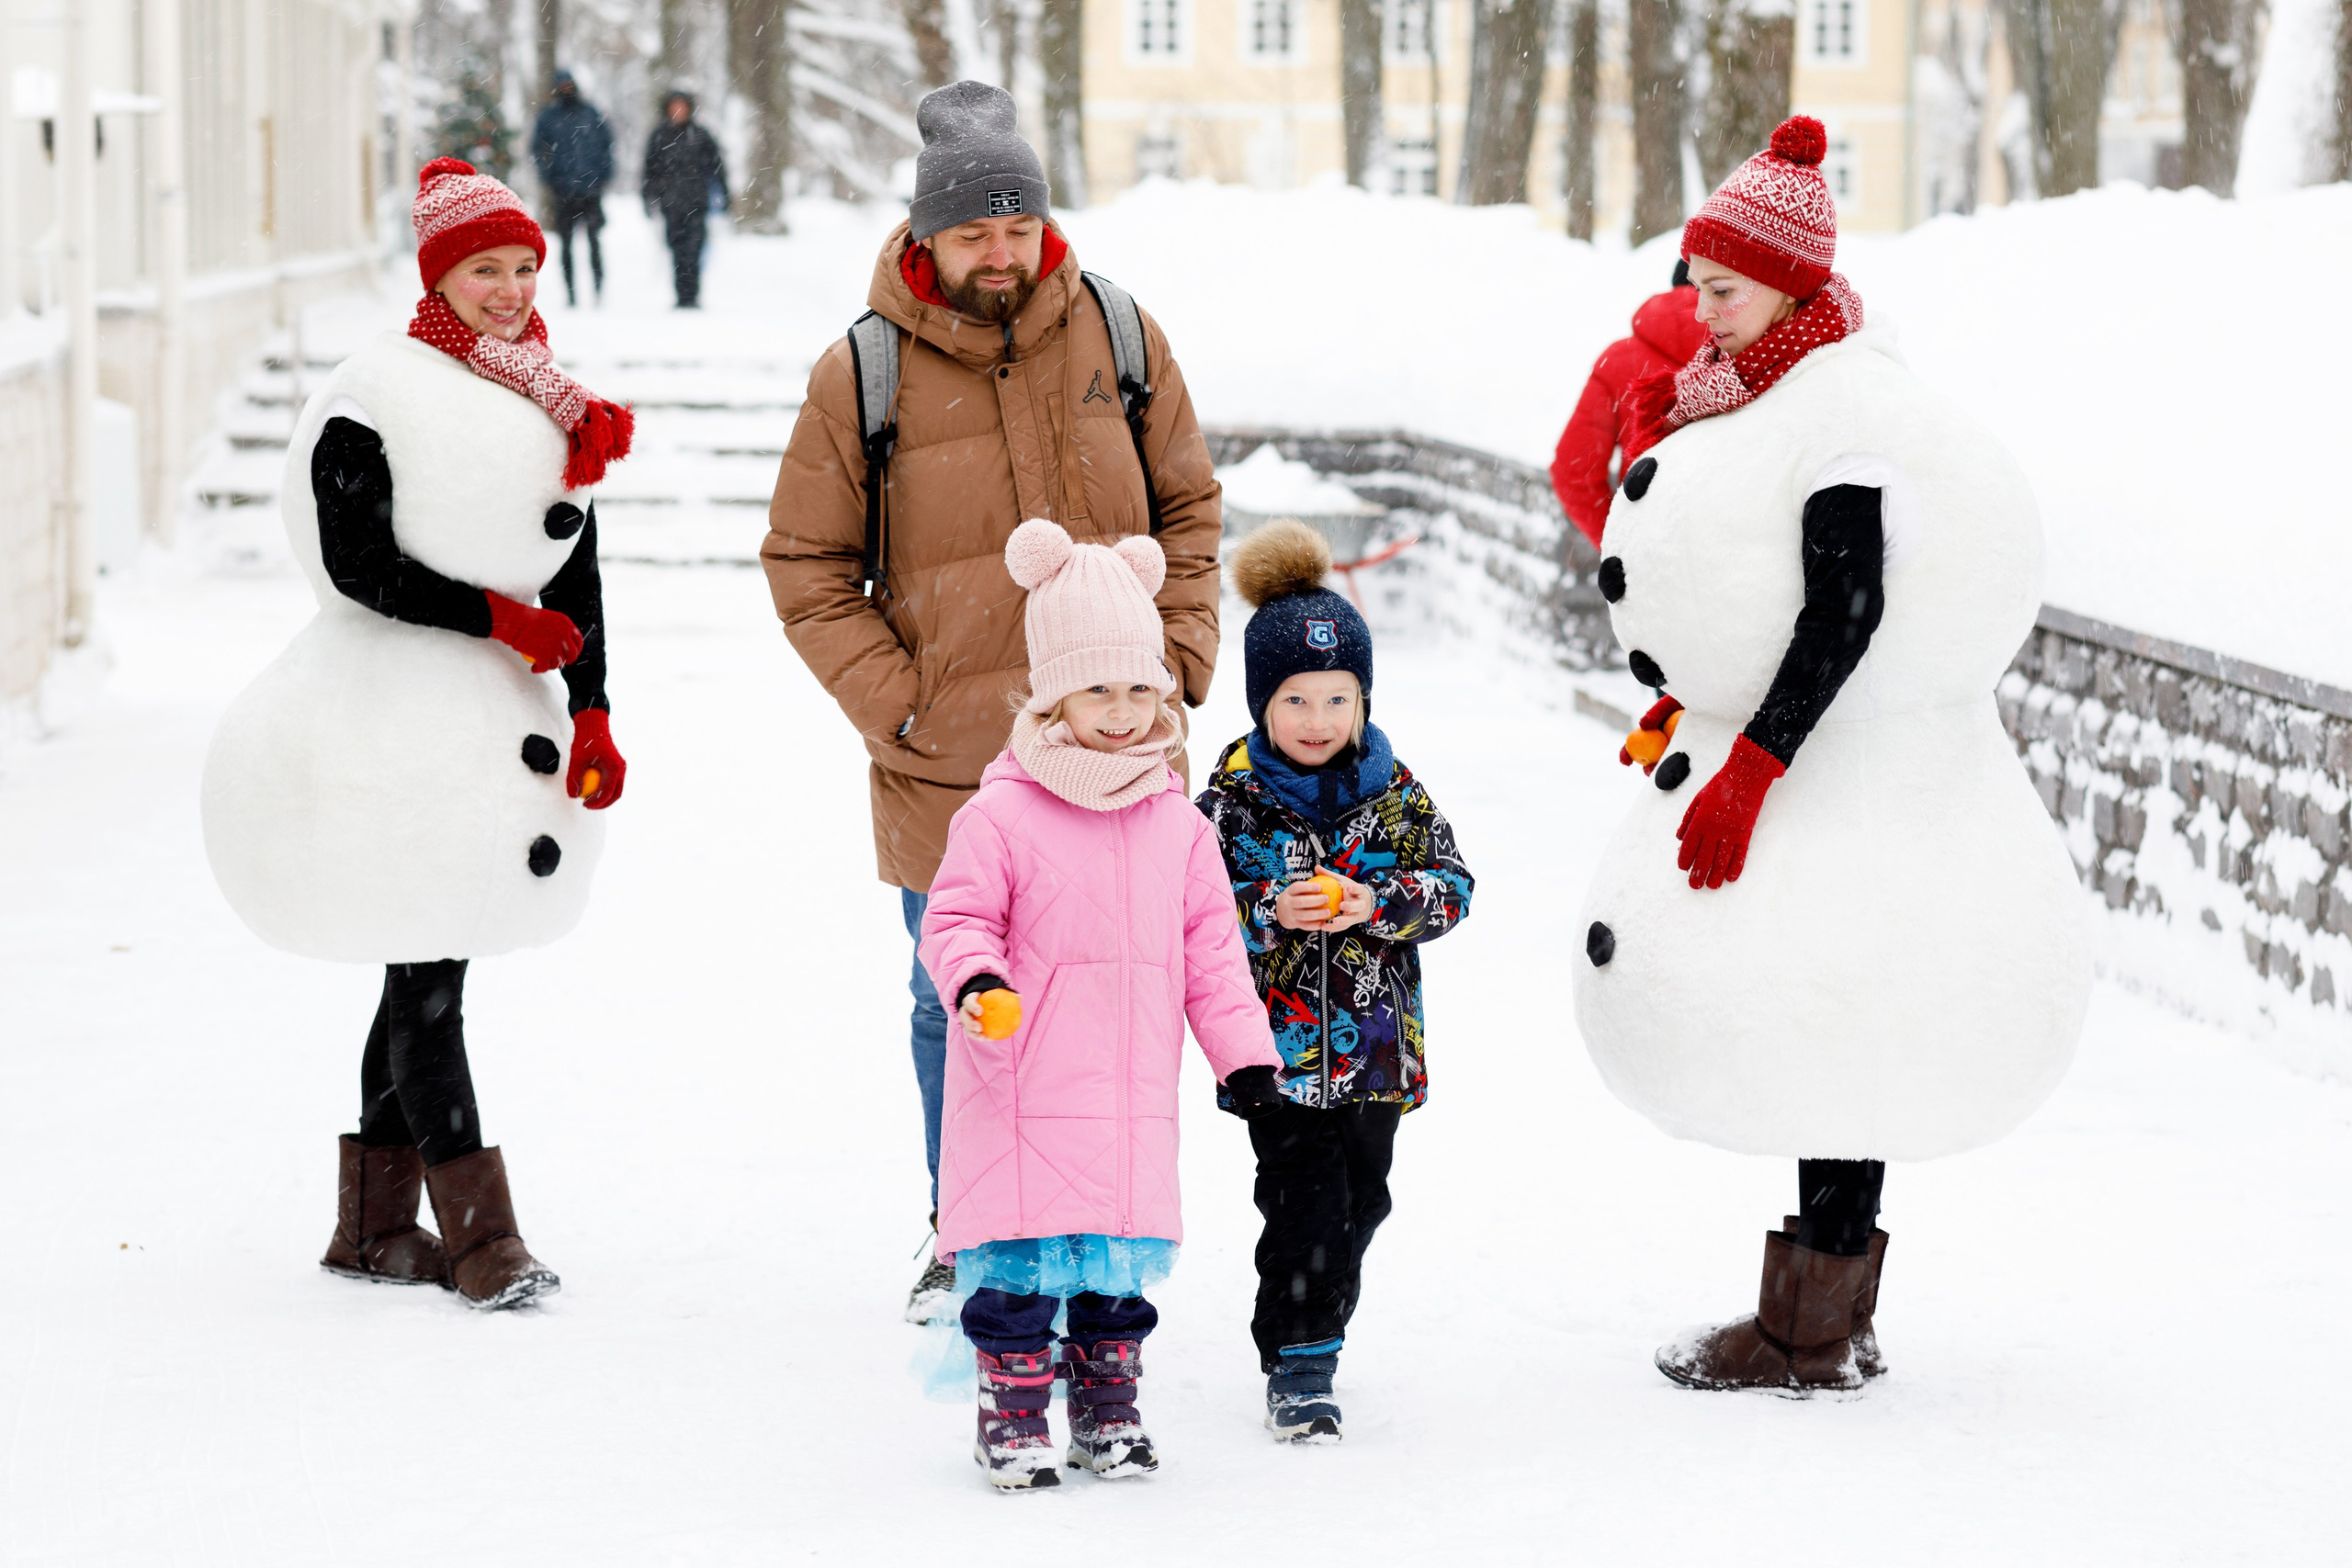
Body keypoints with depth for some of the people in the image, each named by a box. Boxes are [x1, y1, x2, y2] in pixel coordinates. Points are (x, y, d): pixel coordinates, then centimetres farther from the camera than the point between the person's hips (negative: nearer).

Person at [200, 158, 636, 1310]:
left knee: (429, 971, 11)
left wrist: (592, 713, 3)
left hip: (500, 719, 7)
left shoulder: (553, 412, 13)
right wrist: (503, 618, -12)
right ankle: (479, 1235, -8)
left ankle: (374, 1223, 20)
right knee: (427, 972, -8)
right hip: (398, 717, -7)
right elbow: (359, 568, -14)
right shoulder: (378, 396, -8)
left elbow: (574, 576, 13)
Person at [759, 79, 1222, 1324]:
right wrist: (896, 707, -9)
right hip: (950, 766, -1)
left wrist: (1175, 658, 0)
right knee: (959, 1014, 11)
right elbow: (805, 564, -1)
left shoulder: (1115, 334, 0)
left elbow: (1187, 507, 11)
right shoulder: (860, 376, -8)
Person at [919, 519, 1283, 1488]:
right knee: (1021, 1258, -3)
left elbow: (1211, 951, 13)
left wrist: (1243, 1053, 9)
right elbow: (954, 919, -5)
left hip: (1133, 1096, 4)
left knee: (1122, 1255, 10)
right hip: (1024, 1094, -4)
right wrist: (976, 980, -26)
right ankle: (1011, 1410, 8)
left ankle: (1107, 1405, 23)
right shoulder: (1002, 816, -7)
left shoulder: (1177, 826, 8)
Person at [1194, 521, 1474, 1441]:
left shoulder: (1395, 792, 2)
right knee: (1305, 1202, -9)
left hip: (1375, 1044, 3)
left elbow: (1451, 883, 0)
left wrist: (1379, 903, -18)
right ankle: (1299, 1367, -2)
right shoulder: (1235, 795, -5)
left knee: (1359, 1201, 13)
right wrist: (1270, 912, -23)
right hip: (1277, 1047, -3)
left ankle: (1308, 1325, 33)